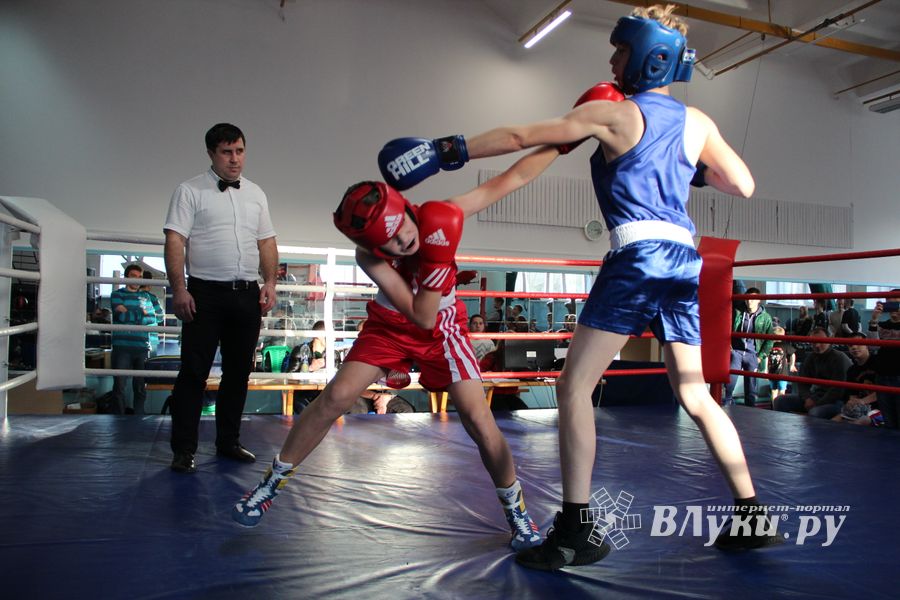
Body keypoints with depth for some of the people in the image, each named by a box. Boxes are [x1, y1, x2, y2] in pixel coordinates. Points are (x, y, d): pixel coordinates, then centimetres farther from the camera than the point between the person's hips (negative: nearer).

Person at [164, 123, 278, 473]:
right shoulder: (190, 191, 1)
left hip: (248, 294, 5)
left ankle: (228, 441, 22)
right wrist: (179, 289, -15)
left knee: (239, 371, 10)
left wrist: (269, 283, 5)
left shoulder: (255, 194, 16)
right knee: (194, 372, -2)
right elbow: (175, 241, -6)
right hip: (206, 293, -5)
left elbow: (267, 243, 17)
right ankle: (183, 449, 7)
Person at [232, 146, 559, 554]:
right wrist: (437, 259, -40)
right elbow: (420, 317, -32)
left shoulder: (439, 217, -26)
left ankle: (516, 507, 12)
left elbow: (515, 177, -21)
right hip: (390, 326, 0)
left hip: (443, 329, 0)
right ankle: (273, 481, 13)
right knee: (335, 398, -9)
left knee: (479, 421, -10)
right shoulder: (368, 256, -27)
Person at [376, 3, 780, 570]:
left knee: (575, 386, -4)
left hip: (637, 257, -7)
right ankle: (753, 517, 23)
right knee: (696, 395, 16)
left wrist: (448, 151, 4)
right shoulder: (697, 122, 14)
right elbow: (744, 185, 17)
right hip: (685, 258, 7)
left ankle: (576, 531, -6)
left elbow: (521, 137, -1)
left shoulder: (612, 112, 1)